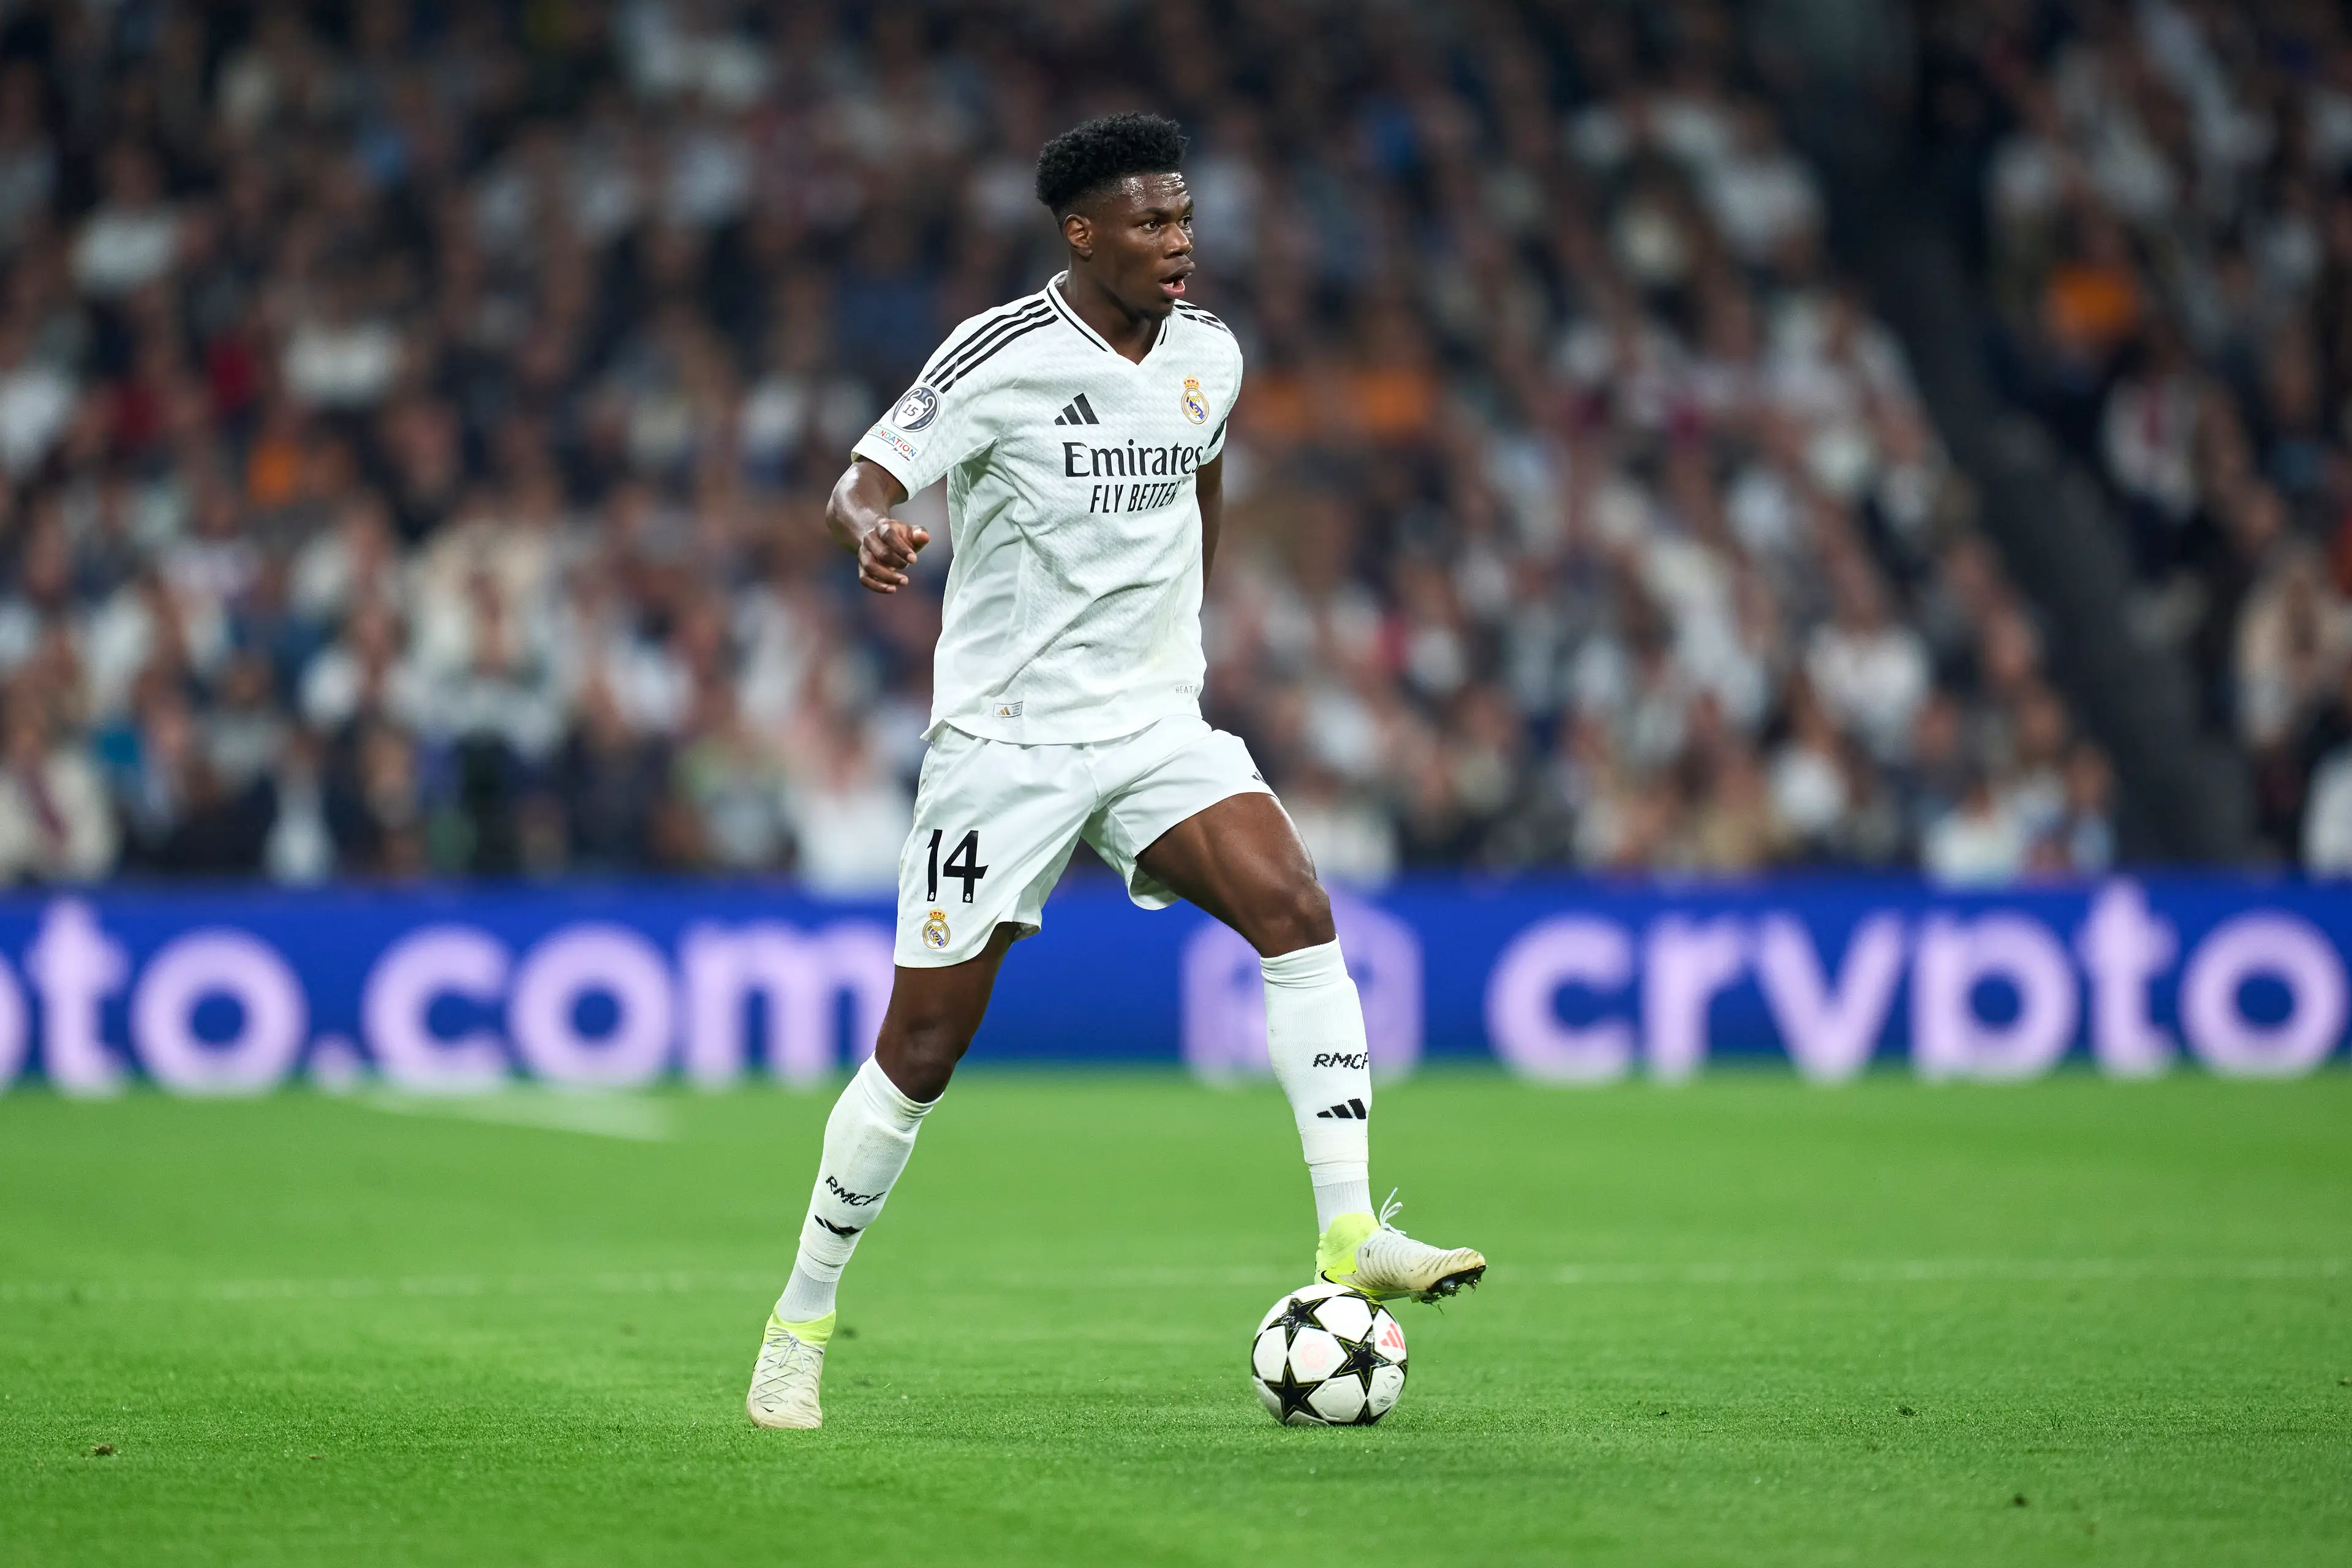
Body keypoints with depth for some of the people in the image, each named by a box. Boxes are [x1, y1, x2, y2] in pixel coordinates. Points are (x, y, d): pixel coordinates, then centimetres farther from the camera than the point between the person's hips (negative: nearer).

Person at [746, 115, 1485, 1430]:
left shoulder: (1209, 354, 4)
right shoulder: (1001, 357, -13)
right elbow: (861, 486, -22)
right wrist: (874, 531, -45)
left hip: (1156, 724, 4)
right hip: (1007, 738, -4)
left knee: (1296, 909, -22)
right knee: (924, 1050, -1)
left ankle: (1352, 1236, -24)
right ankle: (802, 1321, 17)